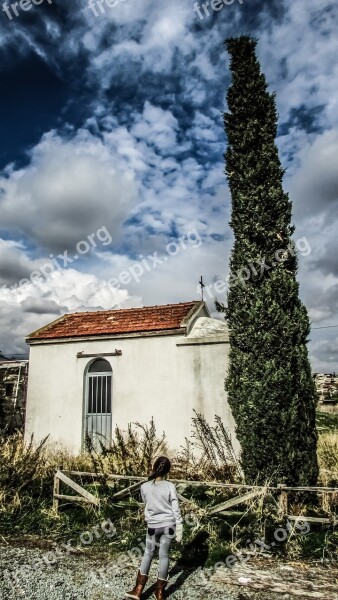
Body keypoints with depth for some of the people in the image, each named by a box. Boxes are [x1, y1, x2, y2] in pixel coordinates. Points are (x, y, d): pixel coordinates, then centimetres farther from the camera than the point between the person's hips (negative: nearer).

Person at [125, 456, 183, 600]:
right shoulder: (170, 486, -16)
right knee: (164, 555, 12)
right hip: (168, 525, 0)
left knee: (148, 553, 18)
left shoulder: (144, 487, -11)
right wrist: (180, 528, -2)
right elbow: (176, 509, -11)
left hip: (152, 526, 1)